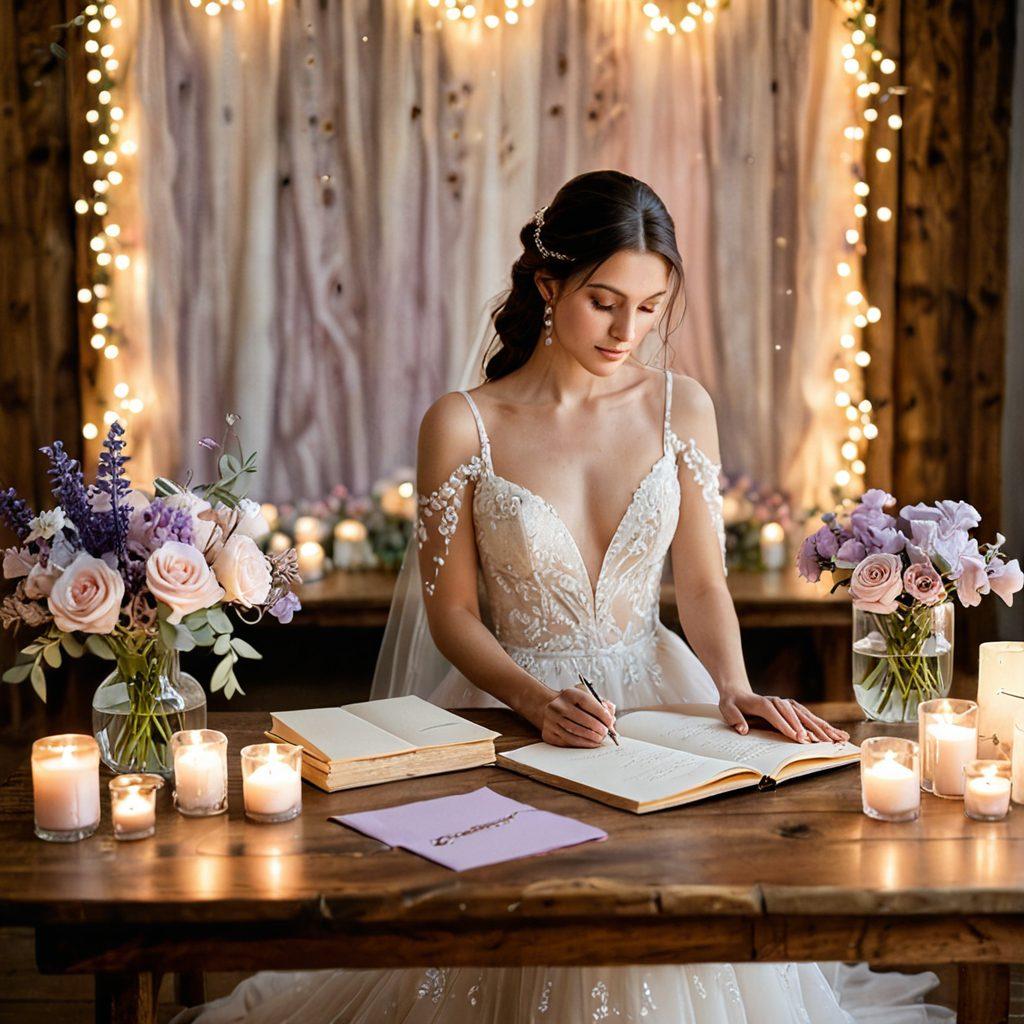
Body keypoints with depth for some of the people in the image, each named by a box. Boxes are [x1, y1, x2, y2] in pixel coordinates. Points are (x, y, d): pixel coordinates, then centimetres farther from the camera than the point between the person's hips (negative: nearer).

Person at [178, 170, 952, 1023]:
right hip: (512, 705, -2)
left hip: (654, 696, 3)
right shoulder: (463, 425, -5)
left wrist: (734, 687, -14)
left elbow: (703, 582, 4)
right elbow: (452, 612, -3)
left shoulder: (681, 407, 4)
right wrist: (537, 701, -19)